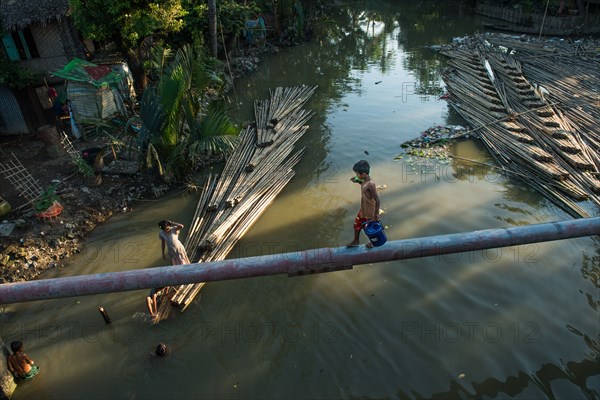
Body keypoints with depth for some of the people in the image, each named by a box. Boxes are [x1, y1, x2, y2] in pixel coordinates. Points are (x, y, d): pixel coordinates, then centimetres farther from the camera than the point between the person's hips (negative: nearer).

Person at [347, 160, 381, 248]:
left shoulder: (371, 184, -33)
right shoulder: (365, 181, -7)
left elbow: (377, 200, -30)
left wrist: (376, 214, -25)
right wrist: (357, 181, 0)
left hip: (370, 212, -8)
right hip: (363, 209, 8)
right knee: (357, 223, 22)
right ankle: (356, 241, 43)